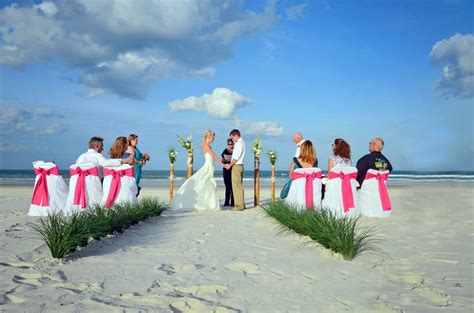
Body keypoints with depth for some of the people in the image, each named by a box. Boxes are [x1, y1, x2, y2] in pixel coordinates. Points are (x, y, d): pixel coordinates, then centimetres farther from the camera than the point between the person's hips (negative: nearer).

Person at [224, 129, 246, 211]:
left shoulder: (238, 143, -14)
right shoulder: (242, 143, 16)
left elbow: (236, 157, -17)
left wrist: (230, 165, -8)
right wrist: (230, 164, 14)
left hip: (236, 166, -10)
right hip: (240, 165, 10)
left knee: (236, 186, -7)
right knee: (240, 185, 13)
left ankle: (239, 205, -6)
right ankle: (242, 204, 17)